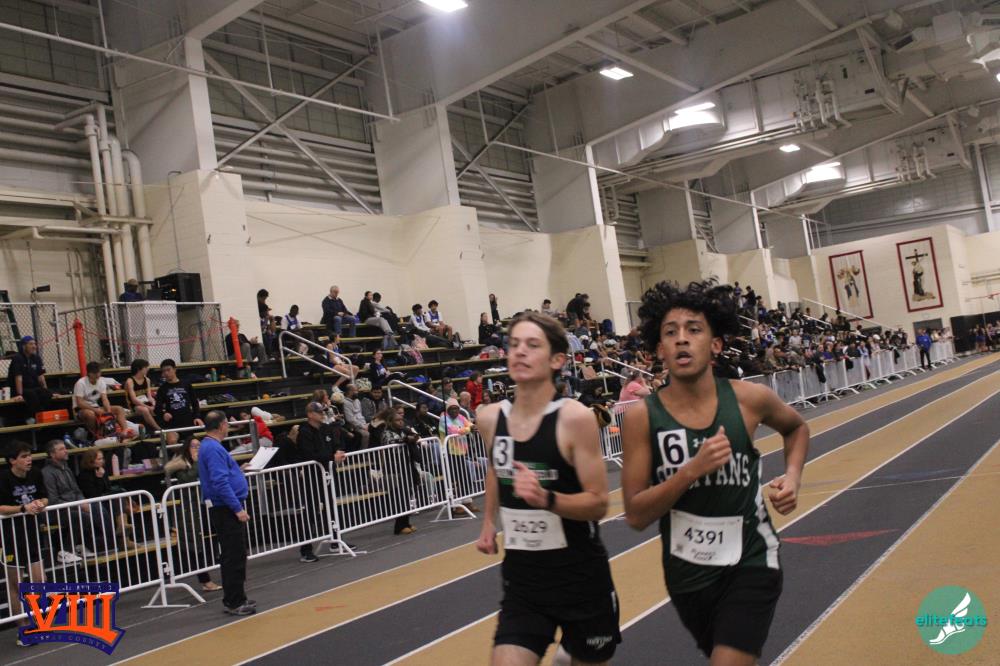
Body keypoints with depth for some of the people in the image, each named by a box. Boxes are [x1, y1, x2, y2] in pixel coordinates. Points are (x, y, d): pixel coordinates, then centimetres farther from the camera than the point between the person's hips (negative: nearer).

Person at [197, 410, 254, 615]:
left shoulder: (211, 446, 14)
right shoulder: (213, 448, -18)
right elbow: (220, 482, -25)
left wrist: (236, 470, 24)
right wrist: (238, 508, -24)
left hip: (225, 509, 11)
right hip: (226, 509, -11)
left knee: (234, 555, 16)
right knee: (234, 556, -5)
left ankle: (235, 599, 24)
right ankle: (234, 602, 1)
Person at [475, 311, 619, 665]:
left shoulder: (575, 418, -17)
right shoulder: (491, 418, -3)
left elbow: (599, 503, -15)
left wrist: (547, 499, -30)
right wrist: (489, 522, 18)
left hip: (580, 576, -3)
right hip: (521, 577, 3)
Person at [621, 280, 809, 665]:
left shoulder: (749, 399, -9)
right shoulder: (642, 417, -13)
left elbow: (796, 428, 14)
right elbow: (636, 515, -15)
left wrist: (792, 477, -3)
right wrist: (692, 469, -26)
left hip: (750, 563, -1)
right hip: (687, 572, 1)